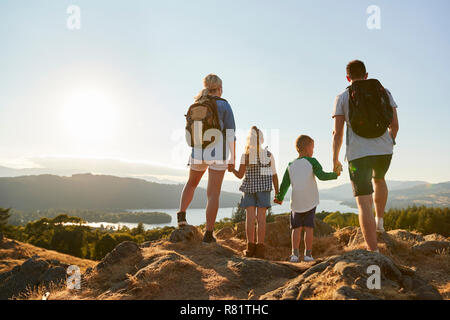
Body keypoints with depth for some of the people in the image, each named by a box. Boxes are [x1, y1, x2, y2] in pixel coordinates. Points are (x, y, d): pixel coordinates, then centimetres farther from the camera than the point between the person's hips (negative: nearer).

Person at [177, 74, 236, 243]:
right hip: (217, 153, -4)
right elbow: (230, 134, -6)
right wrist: (232, 159, 0)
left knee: (191, 183, 28)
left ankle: (181, 214, 11)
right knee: (213, 193, 0)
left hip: (198, 152, 4)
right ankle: (208, 233, -1)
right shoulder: (224, 105, -3)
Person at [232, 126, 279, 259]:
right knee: (261, 217, 1)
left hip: (249, 187, 0)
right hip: (264, 188, 1)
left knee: (250, 217, 2)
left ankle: (250, 247, 1)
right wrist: (277, 192, 8)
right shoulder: (269, 155, 0)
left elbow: (240, 175, -2)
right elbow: (274, 175, 2)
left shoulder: (245, 155, -4)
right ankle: (259, 248, 0)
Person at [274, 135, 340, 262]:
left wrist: (279, 198, 21)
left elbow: (284, 185, 8)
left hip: (296, 202, 2)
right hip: (310, 201, -2)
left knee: (297, 228, 7)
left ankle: (295, 253, -2)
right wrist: (335, 174, 1)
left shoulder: (291, 165, 8)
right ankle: (308, 254, 6)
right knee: (309, 228, 4)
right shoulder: (311, 161, -2)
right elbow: (322, 176, -14)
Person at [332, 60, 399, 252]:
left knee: (363, 203, -3)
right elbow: (394, 124, 8)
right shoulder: (384, 92, 10)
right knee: (379, 179, 36)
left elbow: (337, 133, -2)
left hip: (358, 153, -3)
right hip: (384, 151, 3)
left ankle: (373, 252, -9)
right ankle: (380, 221, 37)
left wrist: (335, 160, 9)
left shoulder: (342, 98, 4)